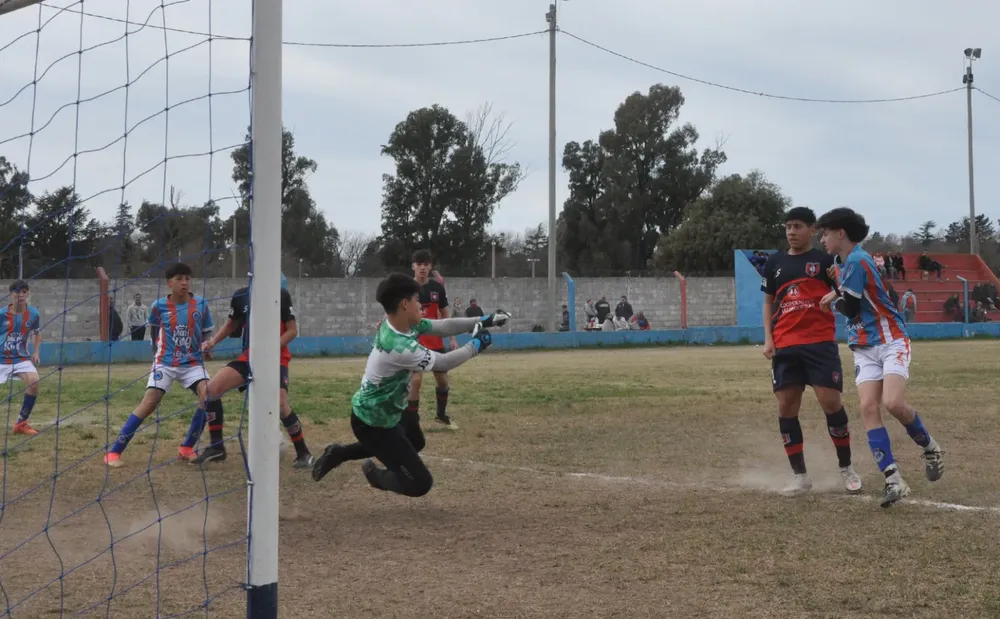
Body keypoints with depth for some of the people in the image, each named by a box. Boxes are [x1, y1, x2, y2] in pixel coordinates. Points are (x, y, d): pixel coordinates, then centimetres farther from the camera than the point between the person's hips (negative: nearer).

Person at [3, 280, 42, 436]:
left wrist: (36, 352, 4)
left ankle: (21, 423, -10)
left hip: (22, 358, 2)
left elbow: (37, 333, 16)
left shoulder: (33, 313, -3)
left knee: (34, 381, -23)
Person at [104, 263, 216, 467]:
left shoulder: (201, 304, -4)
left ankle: (187, 448, -3)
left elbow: (206, 333, 8)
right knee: (149, 403, -15)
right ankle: (114, 452, -10)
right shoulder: (159, 306, -6)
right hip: (165, 363, -2)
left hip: (192, 362, 2)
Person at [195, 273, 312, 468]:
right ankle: (216, 447, 4)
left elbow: (293, 330, -7)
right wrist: (213, 341, 2)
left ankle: (303, 454, -4)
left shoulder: (282, 296, -9)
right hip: (249, 357, 4)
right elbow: (231, 324, 17)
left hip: (276, 358, -4)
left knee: (281, 403, -23)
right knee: (212, 388, -10)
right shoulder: (240, 296, 1)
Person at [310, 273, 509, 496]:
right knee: (420, 483, -10)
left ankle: (340, 453, 36)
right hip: (373, 422, -10)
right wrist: (475, 345, -10)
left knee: (416, 443, 37)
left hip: (391, 409, 10)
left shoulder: (402, 324, -8)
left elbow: (443, 326, -1)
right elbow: (444, 362, -23)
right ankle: (375, 474, 20)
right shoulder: (399, 346, -35)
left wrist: (482, 321, -7)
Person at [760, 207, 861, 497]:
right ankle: (799, 475, 9)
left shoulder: (825, 259, 3)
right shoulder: (775, 262, 13)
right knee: (786, 407, 0)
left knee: (830, 402, -8)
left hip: (820, 342, -3)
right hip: (785, 345, 3)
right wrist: (768, 338, 8)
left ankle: (846, 468, 10)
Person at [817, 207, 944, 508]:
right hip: (864, 347, 8)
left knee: (893, 403, -24)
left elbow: (850, 307, -15)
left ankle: (930, 448, 6)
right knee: (868, 408, -11)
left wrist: (833, 300, 4)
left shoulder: (856, 260, -15)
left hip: (890, 341, -8)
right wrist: (837, 296, 13)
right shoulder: (846, 261, 14)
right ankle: (894, 480, -17)